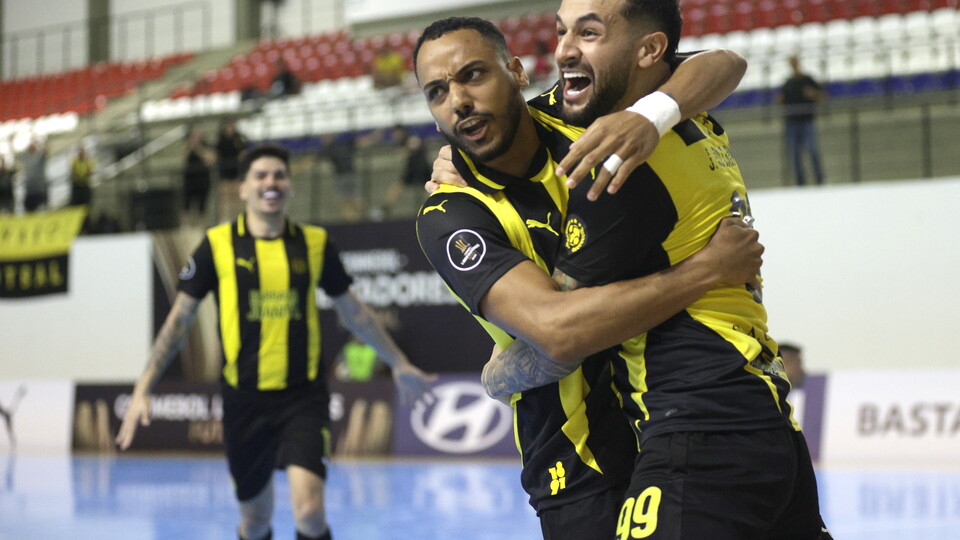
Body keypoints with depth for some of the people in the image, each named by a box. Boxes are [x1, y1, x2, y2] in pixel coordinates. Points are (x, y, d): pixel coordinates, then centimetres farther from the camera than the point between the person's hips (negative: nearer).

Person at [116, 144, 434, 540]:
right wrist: (144, 389, -3)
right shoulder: (218, 245, -1)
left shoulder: (315, 243, 2)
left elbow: (353, 312, 16)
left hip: (303, 396, 0)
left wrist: (399, 363, 22)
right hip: (244, 399, 0)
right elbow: (180, 319, 3)